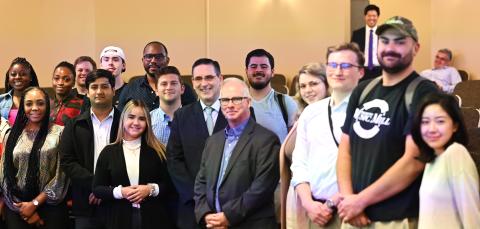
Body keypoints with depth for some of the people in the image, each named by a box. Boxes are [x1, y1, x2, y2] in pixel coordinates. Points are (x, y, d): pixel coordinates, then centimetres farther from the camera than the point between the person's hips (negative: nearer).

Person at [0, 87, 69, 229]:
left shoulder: (59, 133, -2)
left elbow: (60, 176, -6)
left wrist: (35, 203, -9)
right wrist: (23, 209, -4)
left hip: (50, 206, -2)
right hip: (16, 208, 2)